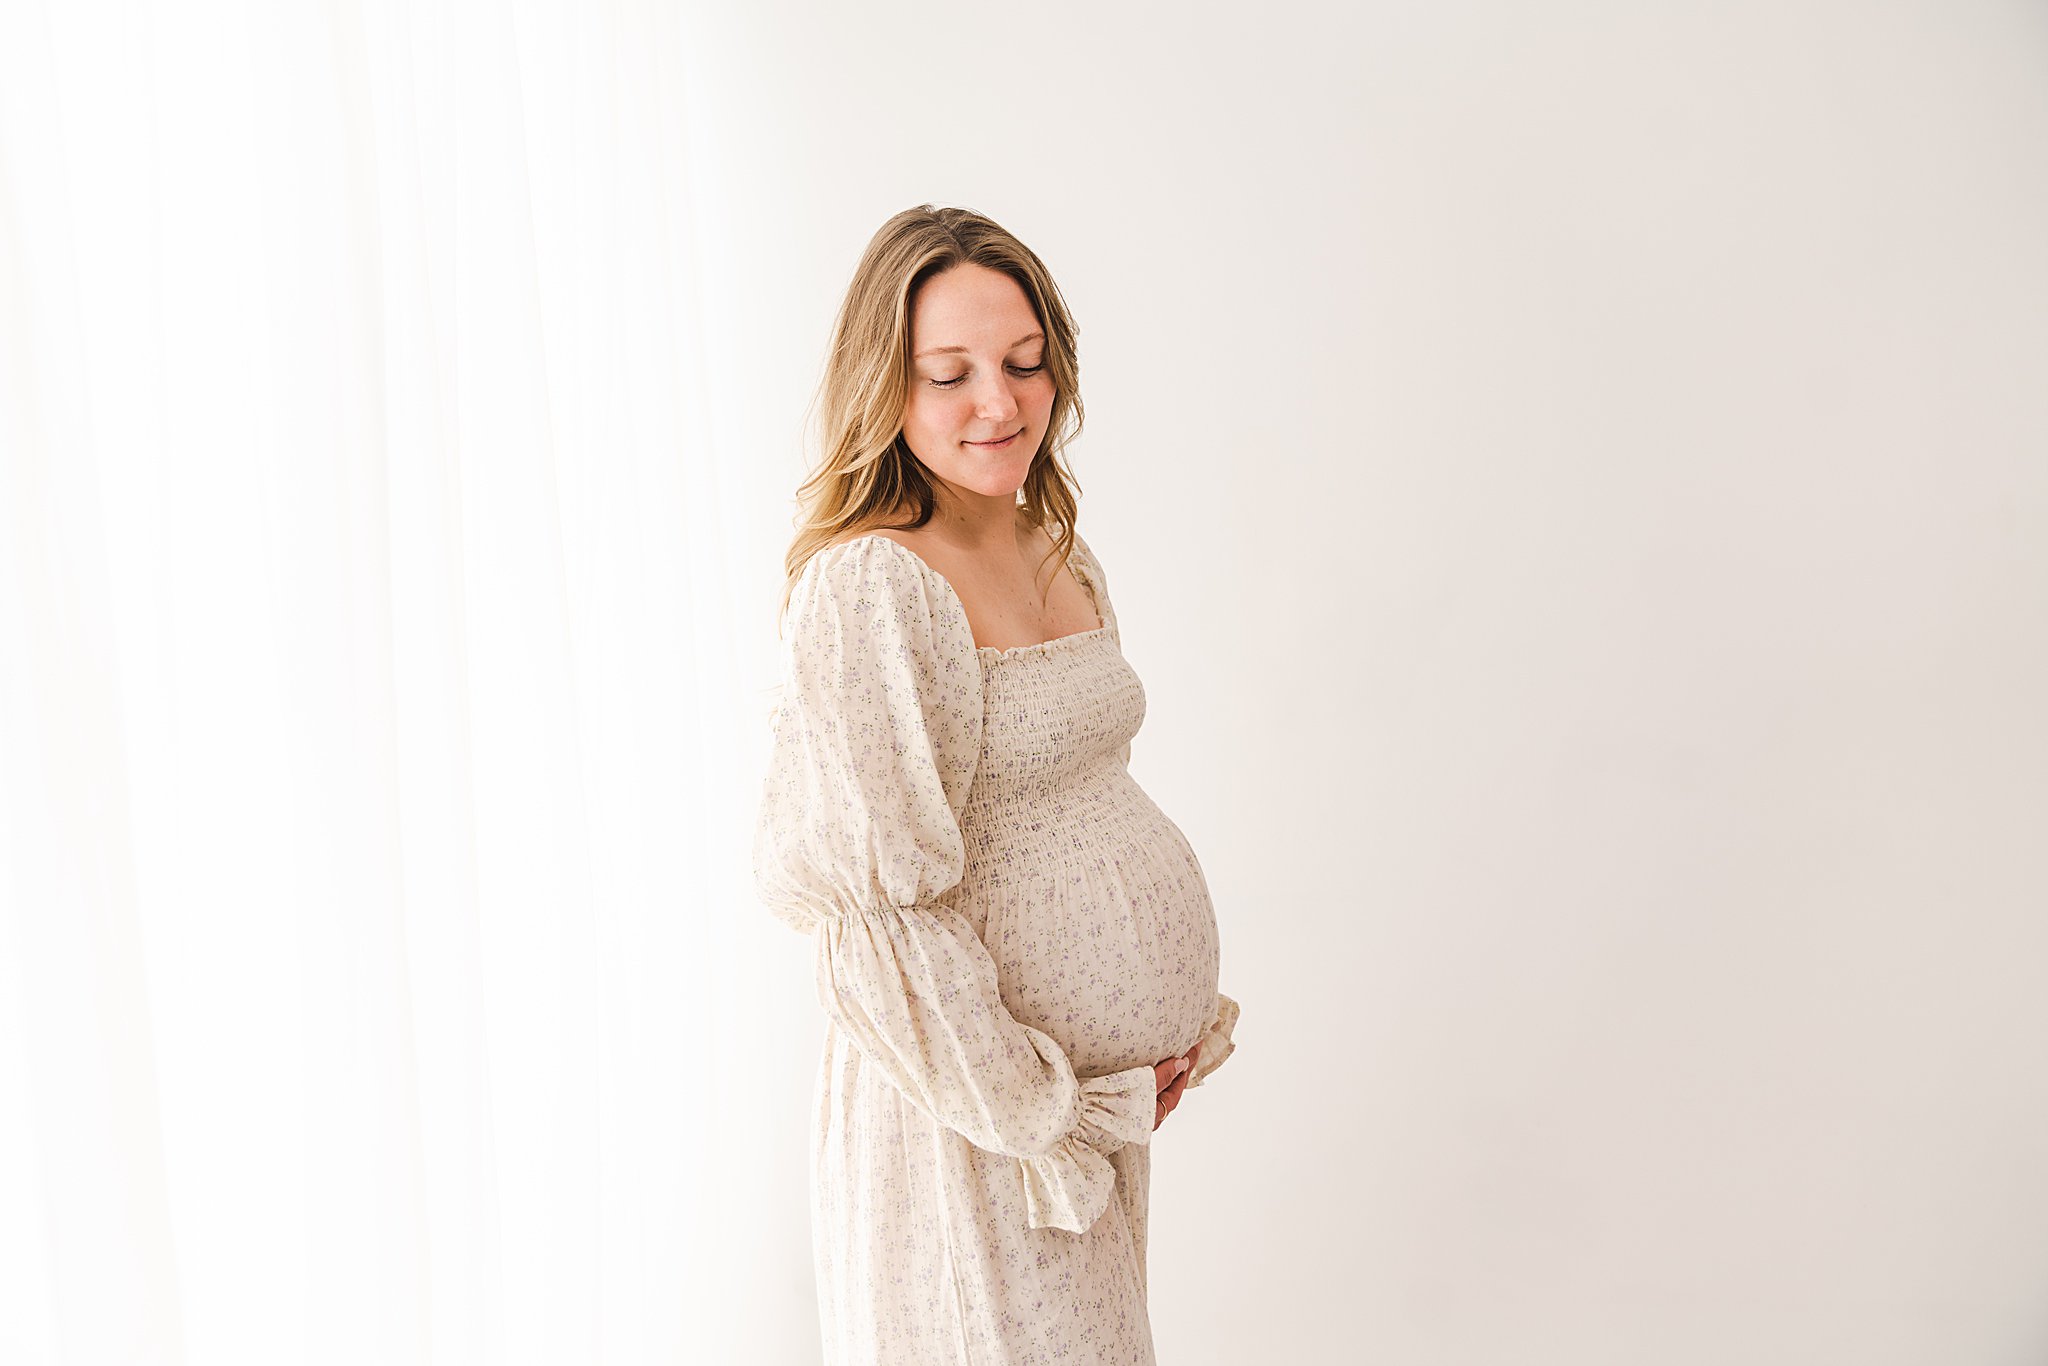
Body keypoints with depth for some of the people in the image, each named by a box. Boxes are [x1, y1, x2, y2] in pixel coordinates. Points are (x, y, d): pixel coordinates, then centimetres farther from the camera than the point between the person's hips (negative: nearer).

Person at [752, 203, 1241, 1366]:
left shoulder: (1063, 558, 7)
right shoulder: (871, 587, -21)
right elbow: (871, 909, -23)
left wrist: (1183, 1022, 8)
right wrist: (1047, 1112, -16)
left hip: (1105, 1088, 8)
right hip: (972, 1116, -8)